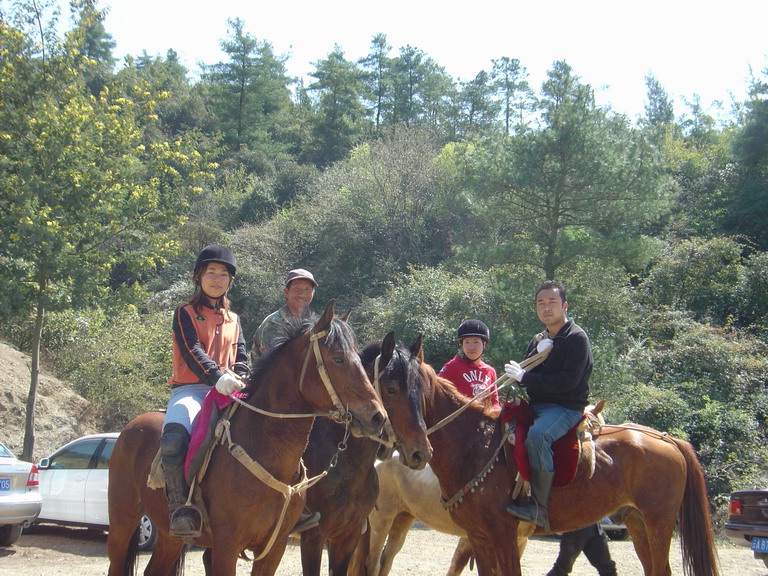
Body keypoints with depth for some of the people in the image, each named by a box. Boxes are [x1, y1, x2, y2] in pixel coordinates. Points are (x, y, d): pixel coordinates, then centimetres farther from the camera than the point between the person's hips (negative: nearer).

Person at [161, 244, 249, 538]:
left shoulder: (233, 320, 25)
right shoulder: (185, 314, 9)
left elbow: (242, 356, 14)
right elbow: (192, 350, -8)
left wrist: (237, 377, -10)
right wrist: (217, 376, -26)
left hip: (228, 391, 4)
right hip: (190, 389, -4)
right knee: (174, 437, -36)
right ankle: (180, 507, -27)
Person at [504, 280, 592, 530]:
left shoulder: (576, 338, -7)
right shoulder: (539, 341, 19)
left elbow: (569, 381, -19)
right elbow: (525, 375, 12)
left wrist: (525, 377, -18)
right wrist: (538, 353, -8)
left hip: (566, 407, -9)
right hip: (535, 406, 9)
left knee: (537, 434, -36)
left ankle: (540, 507, -33)